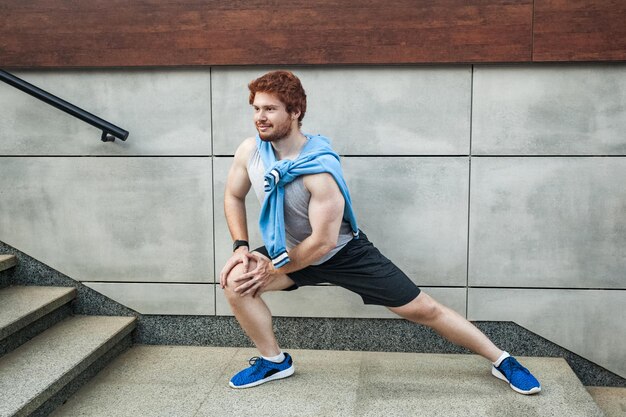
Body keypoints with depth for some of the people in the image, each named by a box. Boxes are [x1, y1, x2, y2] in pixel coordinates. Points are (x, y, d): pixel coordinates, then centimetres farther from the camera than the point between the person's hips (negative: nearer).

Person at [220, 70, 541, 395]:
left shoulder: (319, 169, -32)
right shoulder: (250, 151, -15)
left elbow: (323, 242, -28)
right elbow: (233, 197, 3)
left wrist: (273, 269, -19)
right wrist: (240, 247, -9)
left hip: (344, 252, -5)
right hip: (290, 251, 5)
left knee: (423, 309, -5)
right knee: (235, 281, -18)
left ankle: (501, 360, 12)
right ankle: (274, 361, 4)